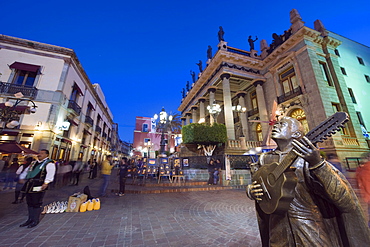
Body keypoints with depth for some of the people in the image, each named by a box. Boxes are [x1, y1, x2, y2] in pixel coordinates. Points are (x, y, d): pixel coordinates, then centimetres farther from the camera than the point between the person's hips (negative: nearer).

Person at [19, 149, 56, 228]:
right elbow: (26, 171, 32)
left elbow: (50, 173, -22)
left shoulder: (49, 163, -9)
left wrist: (46, 183, -31)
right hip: (29, 185, 8)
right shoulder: (34, 163, 19)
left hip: (38, 186, -8)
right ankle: (30, 219, 31)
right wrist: (22, 177, 17)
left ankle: (35, 221, 13)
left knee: (36, 203, -1)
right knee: (30, 203, 16)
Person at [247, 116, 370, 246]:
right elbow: (251, 186, 9)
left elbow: (346, 200, -23)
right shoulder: (264, 159, -4)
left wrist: (317, 164, -35)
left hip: (312, 234, -2)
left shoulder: (307, 159, -15)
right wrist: (251, 191, -12)